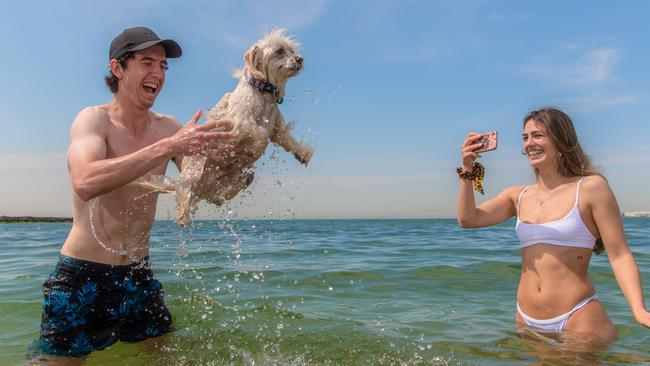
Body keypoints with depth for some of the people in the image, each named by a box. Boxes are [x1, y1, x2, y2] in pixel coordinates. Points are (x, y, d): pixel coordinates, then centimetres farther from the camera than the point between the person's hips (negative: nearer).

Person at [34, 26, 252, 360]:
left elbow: (207, 187, -2)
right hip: (81, 280, -4)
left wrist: (230, 161, -23)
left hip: (139, 276, 5)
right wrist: (169, 147, -37)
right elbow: (86, 183, -32)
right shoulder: (94, 118, -12)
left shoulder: (167, 127, 1)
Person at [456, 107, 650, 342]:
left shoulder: (591, 187, -6)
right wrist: (468, 170, -9)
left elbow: (619, 255, -9)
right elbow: (467, 219, 0)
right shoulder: (518, 195, 7)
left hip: (578, 320, -4)